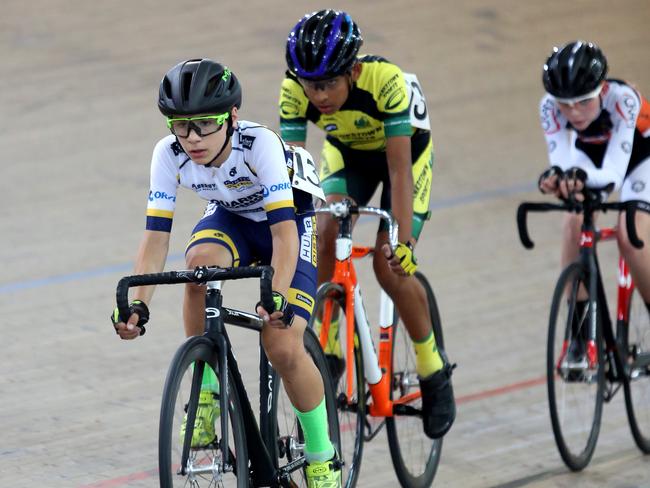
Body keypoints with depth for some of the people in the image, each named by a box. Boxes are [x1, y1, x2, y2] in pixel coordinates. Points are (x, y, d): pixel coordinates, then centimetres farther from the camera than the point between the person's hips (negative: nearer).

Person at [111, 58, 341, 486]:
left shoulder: (260, 144, -35)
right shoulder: (169, 154, -24)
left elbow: (283, 231, -39)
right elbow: (156, 235, -25)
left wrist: (277, 295, -54)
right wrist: (139, 304, -39)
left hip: (288, 219, -3)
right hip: (231, 218, 3)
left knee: (283, 349, -20)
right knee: (201, 261, -35)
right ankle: (207, 394, -19)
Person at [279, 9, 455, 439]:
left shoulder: (384, 79, -40)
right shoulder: (296, 89, -30)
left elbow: (399, 168, -39)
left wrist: (403, 239, -46)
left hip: (407, 151, -3)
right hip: (347, 153, 3)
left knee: (390, 265, -17)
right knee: (325, 237, -22)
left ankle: (434, 369, 3)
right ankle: (326, 349, -5)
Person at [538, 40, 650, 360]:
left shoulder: (621, 98, -41)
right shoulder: (550, 107, -32)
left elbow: (613, 172, -46)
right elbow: (562, 163, -37)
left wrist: (583, 175, -67)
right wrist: (555, 177, -61)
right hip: (591, 153, 3)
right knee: (574, 225, -21)